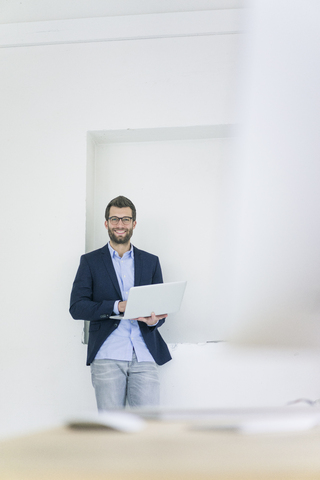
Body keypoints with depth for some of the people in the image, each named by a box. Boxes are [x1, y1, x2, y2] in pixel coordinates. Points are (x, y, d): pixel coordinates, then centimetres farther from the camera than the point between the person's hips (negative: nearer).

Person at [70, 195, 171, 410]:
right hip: (107, 356, -1)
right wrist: (117, 306, -14)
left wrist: (153, 320, -9)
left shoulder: (151, 262, 17)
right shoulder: (90, 261, 10)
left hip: (144, 354, 2)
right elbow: (77, 307, 0)